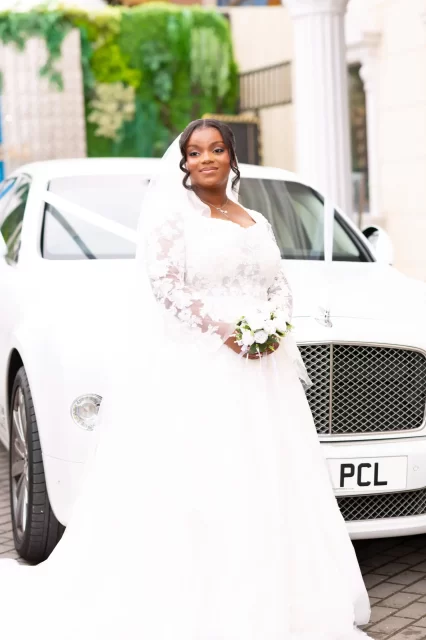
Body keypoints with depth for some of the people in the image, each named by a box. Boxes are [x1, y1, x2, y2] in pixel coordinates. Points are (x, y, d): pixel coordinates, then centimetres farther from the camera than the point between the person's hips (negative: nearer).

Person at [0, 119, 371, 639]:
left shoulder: (256, 222, 19)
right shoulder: (173, 215, 1)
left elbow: (280, 287, 17)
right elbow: (165, 284, -11)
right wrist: (223, 332, -19)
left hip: (263, 373, 6)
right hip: (198, 368, -6)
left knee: (265, 489, 6)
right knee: (198, 491, -9)